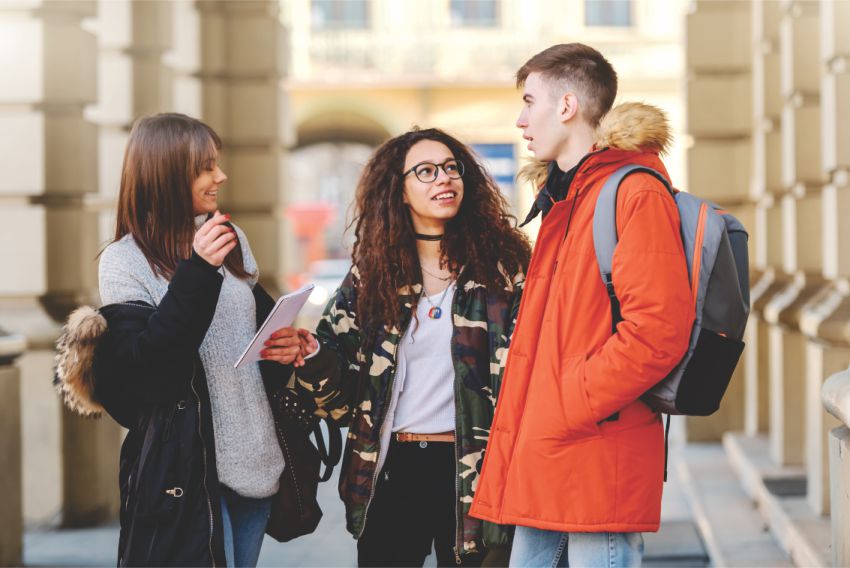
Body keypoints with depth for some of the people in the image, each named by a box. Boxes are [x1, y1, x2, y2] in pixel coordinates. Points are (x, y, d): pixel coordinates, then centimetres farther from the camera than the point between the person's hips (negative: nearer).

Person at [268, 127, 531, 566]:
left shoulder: (501, 265, -2)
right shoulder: (374, 271, 7)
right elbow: (345, 383, 7)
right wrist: (311, 355, -15)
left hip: (471, 470, -2)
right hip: (392, 469, 2)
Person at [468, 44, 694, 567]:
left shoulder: (637, 195, -10)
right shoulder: (564, 200, 21)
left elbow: (657, 331, -20)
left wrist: (567, 407, -15)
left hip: (599, 459, -9)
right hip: (544, 464, 9)